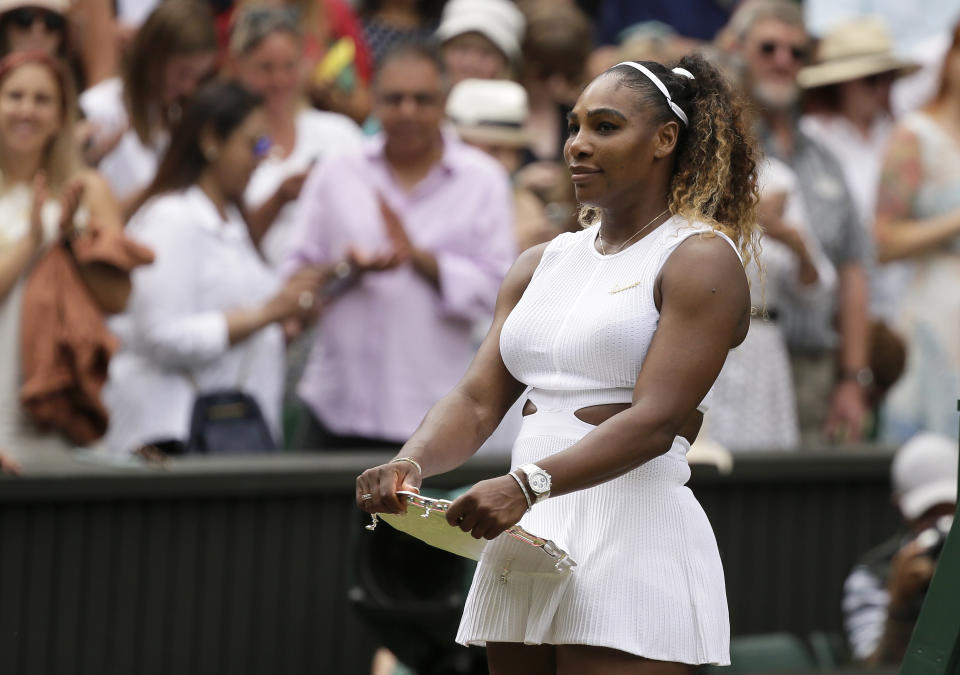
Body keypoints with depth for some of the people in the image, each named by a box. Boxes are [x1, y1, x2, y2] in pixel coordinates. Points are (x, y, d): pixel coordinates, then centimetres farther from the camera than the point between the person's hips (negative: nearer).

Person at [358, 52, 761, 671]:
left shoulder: (702, 259, -3)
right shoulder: (541, 265, 19)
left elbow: (654, 423, -15)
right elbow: (477, 400, 11)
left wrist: (528, 485, -28)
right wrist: (410, 464, -12)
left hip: (633, 538, -7)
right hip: (522, 544, 7)